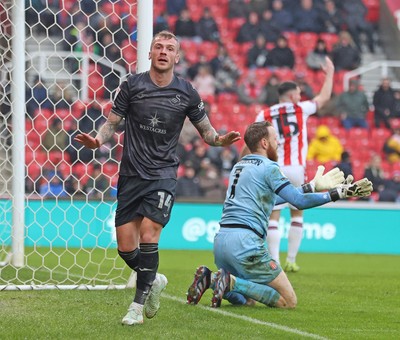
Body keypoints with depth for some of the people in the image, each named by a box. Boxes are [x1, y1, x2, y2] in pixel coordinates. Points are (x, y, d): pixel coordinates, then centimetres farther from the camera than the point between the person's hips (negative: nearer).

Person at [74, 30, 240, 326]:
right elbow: (112, 123, 5)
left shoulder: (187, 93, 1)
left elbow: (205, 129, 11)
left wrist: (220, 140, -11)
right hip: (131, 175, 1)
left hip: (163, 174, -1)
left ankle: (138, 305, -5)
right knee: (126, 248, -1)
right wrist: (97, 140, -16)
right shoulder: (132, 85, 0)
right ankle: (154, 281, 31)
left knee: (148, 233, -19)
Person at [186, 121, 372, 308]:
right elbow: (299, 201, -10)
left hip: (220, 239, 8)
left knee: (243, 299, 24)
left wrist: (312, 186, 35)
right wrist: (340, 192, -6)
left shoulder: (239, 166, 22)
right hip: (245, 241, -8)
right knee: (289, 302, -3)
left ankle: (210, 278, -3)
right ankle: (232, 282, -18)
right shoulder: (268, 167, -3)